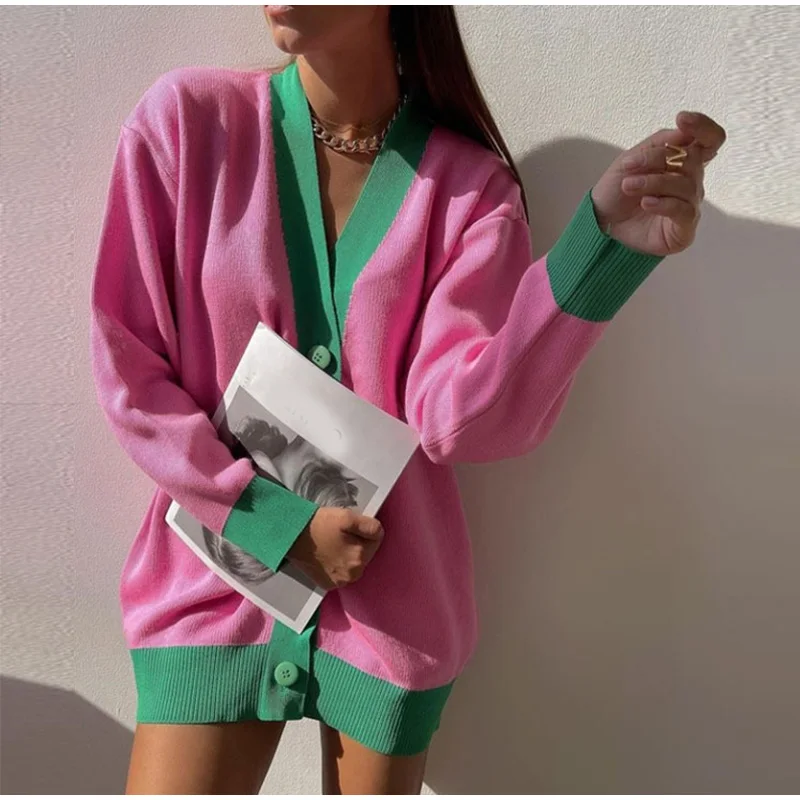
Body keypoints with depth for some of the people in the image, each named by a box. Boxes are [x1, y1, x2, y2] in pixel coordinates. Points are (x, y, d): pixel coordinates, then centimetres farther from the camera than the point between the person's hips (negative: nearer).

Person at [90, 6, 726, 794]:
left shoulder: (469, 181, -7)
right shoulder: (183, 120, -8)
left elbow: (456, 413, -18)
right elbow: (127, 370, -5)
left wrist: (602, 245, -31)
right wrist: (278, 522, -11)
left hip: (391, 604, 1)